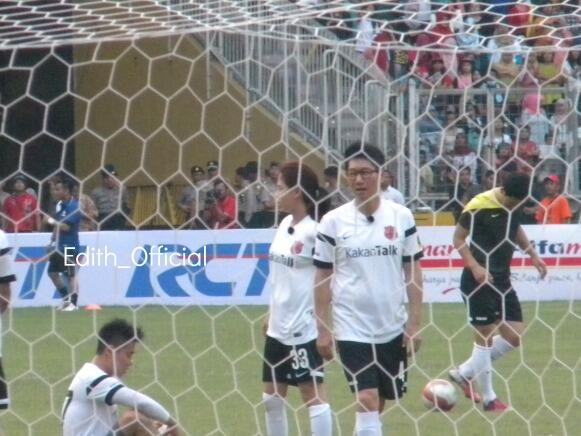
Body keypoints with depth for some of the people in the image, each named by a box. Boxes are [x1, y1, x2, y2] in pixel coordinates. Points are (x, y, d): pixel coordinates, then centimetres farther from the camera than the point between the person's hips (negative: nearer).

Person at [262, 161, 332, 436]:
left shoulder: (313, 231, -16)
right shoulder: (285, 225, 9)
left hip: (304, 328, -9)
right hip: (279, 326, 9)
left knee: (313, 395, -5)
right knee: (272, 396, 15)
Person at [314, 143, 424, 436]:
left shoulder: (401, 217, 0)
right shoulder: (333, 222, -4)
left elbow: (412, 271, 5)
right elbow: (323, 277, 1)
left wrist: (415, 322, 0)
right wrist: (322, 329, -2)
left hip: (393, 327, 3)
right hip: (352, 327, -3)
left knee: (377, 404, 12)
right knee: (367, 401, -13)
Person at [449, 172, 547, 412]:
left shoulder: (515, 205, 4)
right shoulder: (478, 207, -17)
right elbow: (459, 238, -11)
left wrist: (532, 254, 13)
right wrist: (475, 267, -22)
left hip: (502, 281, 8)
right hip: (479, 281, -8)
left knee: (514, 336, 5)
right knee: (485, 335, -3)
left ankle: (464, 373, 19)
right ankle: (488, 398, 6)